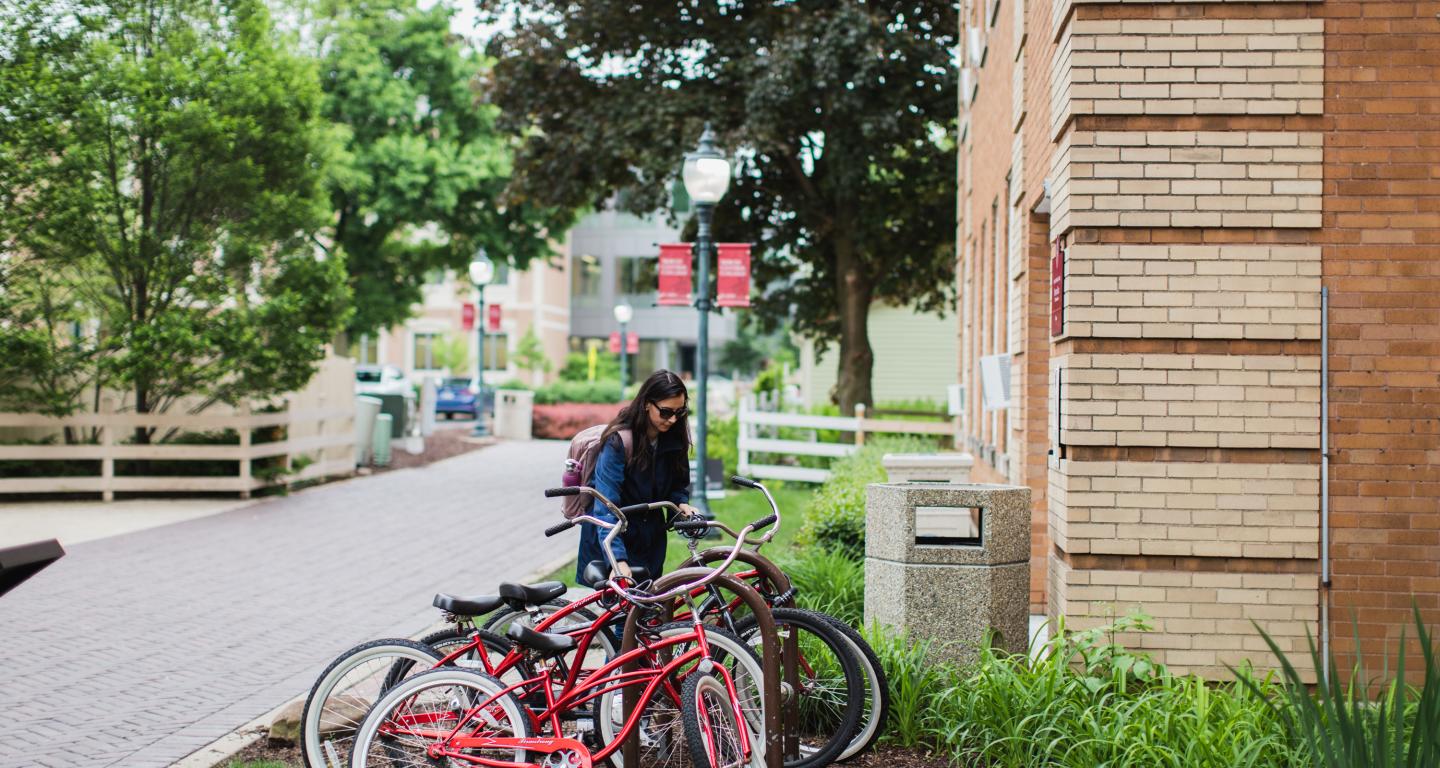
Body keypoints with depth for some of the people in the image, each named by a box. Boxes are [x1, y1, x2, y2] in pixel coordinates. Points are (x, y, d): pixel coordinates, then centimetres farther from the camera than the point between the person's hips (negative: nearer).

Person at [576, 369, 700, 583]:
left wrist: (681, 503, -13)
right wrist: (618, 560, -39)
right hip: (613, 541, -5)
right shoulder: (618, 441, -22)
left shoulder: (674, 438, -5)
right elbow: (606, 507, -29)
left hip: (650, 540, 5)